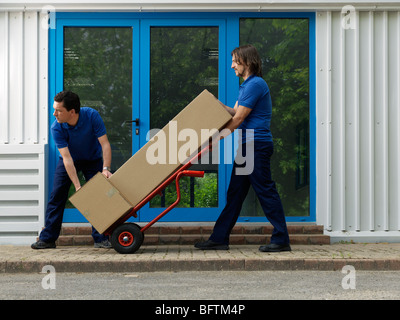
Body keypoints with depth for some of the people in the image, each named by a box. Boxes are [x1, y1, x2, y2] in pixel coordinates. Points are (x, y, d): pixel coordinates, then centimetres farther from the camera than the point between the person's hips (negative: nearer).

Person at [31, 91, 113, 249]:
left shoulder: (92, 116, -30)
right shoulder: (56, 128, -28)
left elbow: (105, 144, -28)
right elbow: (67, 158, -31)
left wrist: (106, 169, -40)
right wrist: (77, 186, -36)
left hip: (93, 160, 0)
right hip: (69, 160, 0)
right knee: (57, 196, -6)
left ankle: (100, 238, 0)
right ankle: (47, 239, 1)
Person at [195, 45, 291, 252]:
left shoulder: (256, 84, -13)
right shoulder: (247, 85, 20)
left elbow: (239, 118, -14)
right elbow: (236, 113, 20)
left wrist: (219, 137, -8)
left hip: (257, 145, -10)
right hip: (247, 146, 10)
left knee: (266, 192, -5)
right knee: (234, 194, 10)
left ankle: (281, 240, 2)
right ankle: (219, 239, 14)